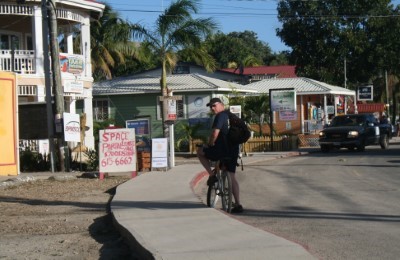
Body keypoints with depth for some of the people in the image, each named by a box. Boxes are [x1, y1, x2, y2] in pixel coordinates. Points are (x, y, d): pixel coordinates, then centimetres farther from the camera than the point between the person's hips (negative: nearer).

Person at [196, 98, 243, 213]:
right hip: (234, 151, 8)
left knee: (200, 151, 14)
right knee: (232, 176, 12)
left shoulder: (220, 116, -10)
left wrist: (210, 145, -4)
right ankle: (237, 204, 6)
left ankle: (212, 175, 6)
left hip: (222, 150, -8)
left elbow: (215, 133, -22)